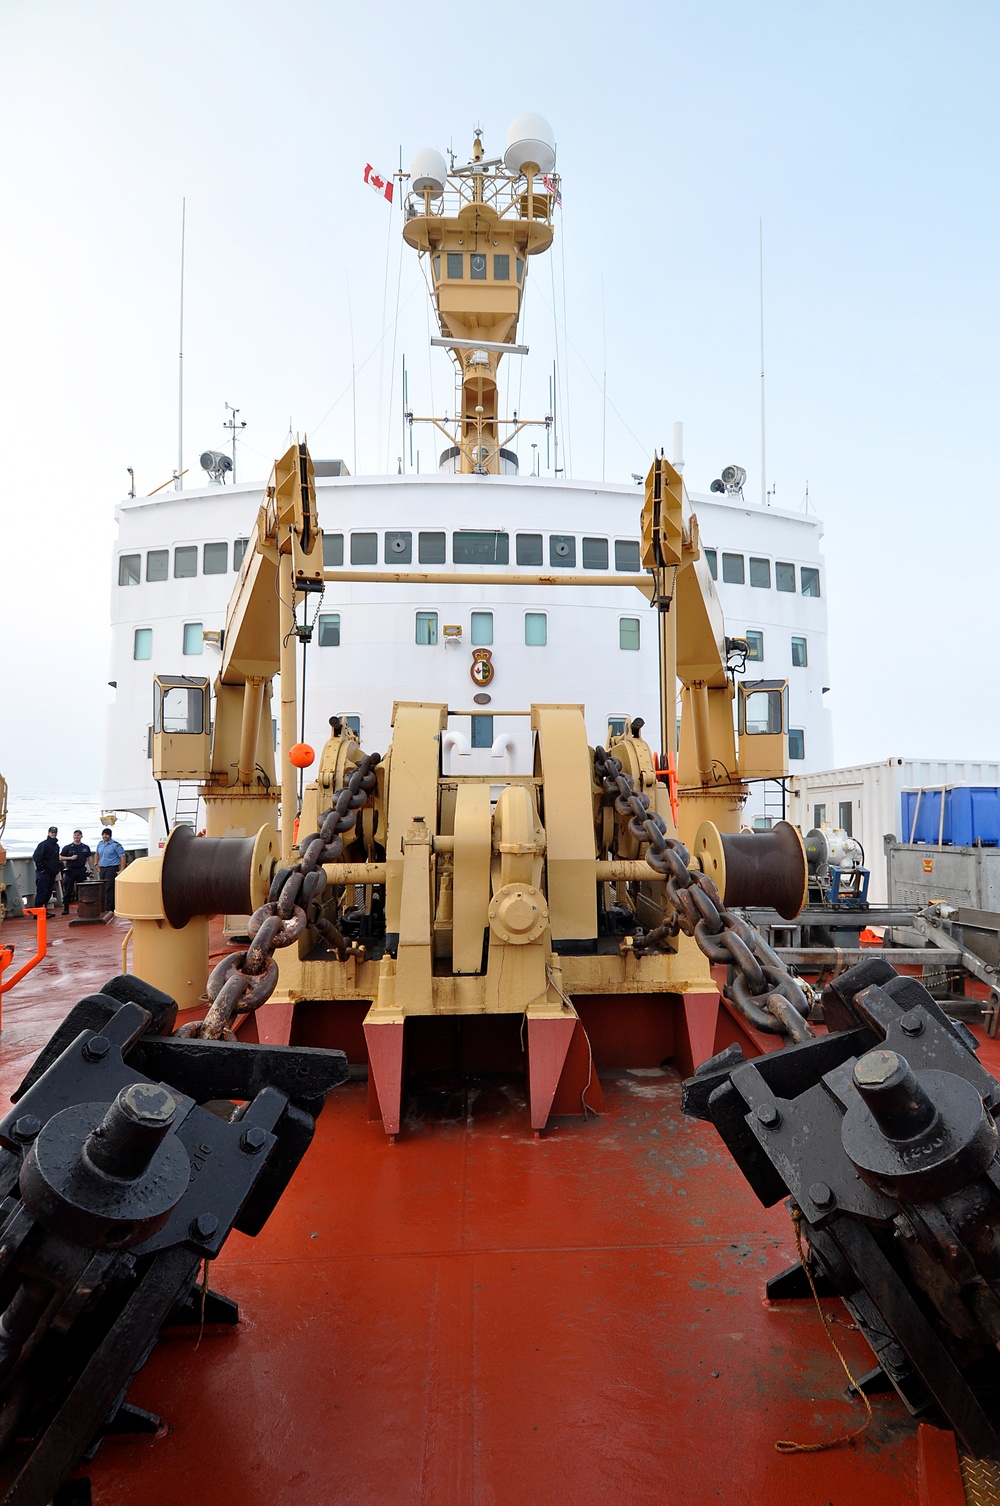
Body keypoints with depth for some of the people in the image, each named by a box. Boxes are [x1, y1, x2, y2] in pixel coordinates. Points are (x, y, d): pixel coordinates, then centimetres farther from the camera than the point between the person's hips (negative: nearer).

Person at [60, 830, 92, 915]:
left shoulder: (85, 847, 10)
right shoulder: (67, 847, 3)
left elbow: (89, 858, 14)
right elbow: (60, 857, 4)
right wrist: (70, 858, -11)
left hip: (81, 870, 2)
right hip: (70, 870, -2)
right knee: (68, 890, -2)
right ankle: (66, 907, 3)